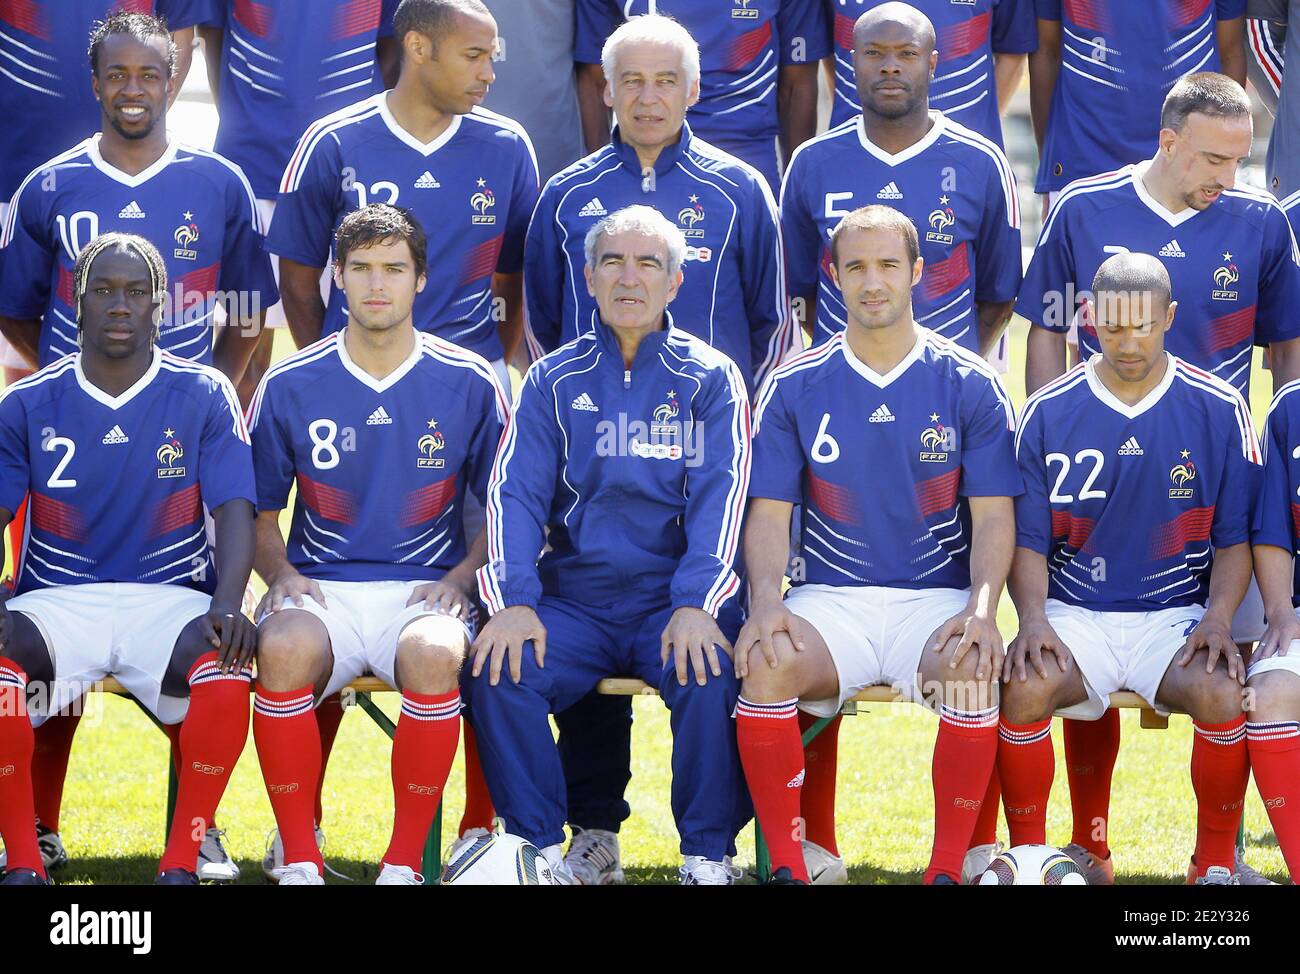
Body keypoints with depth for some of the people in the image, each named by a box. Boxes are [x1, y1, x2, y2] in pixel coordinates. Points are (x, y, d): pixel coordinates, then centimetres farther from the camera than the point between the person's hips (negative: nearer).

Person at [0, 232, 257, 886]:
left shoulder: (204, 397, 6)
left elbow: (234, 511, -3)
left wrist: (227, 602, -23)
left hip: (170, 599, -1)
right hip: (57, 601, 1)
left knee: (224, 669, -36)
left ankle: (182, 862, -20)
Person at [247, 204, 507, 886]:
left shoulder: (468, 384, 6)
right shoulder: (290, 386, 7)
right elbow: (259, 511, 16)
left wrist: (461, 576, -5)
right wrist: (280, 574, -4)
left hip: (424, 589, -1)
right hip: (321, 587, 1)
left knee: (435, 653, -37)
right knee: (283, 648, -36)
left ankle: (405, 862, -23)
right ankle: (298, 861, -24)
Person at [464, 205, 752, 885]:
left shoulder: (710, 378, 8)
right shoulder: (554, 380, 13)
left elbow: (720, 495, -3)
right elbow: (515, 492, 3)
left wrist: (695, 606, -20)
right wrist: (512, 601, -16)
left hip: (674, 600, -2)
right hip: (572, 598, 2)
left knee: (713, 676, -32)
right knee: (497, 672, -26)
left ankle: (708, 855, -15)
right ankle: (540, 851, -13)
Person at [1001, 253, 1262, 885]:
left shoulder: (1219, 410, 2)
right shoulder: (1048, 413, 4)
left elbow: (1236, 538, 5)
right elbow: (1028, 539, 4)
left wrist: (1218, 618, -12)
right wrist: (1033, 617, -15)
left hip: (1177, 615, 0)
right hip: (1073, 615, 0)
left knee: (1223, 693, -32)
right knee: (1023, 687, -31)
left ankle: (1216, 864, -11)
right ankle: (1027, 856, -11)